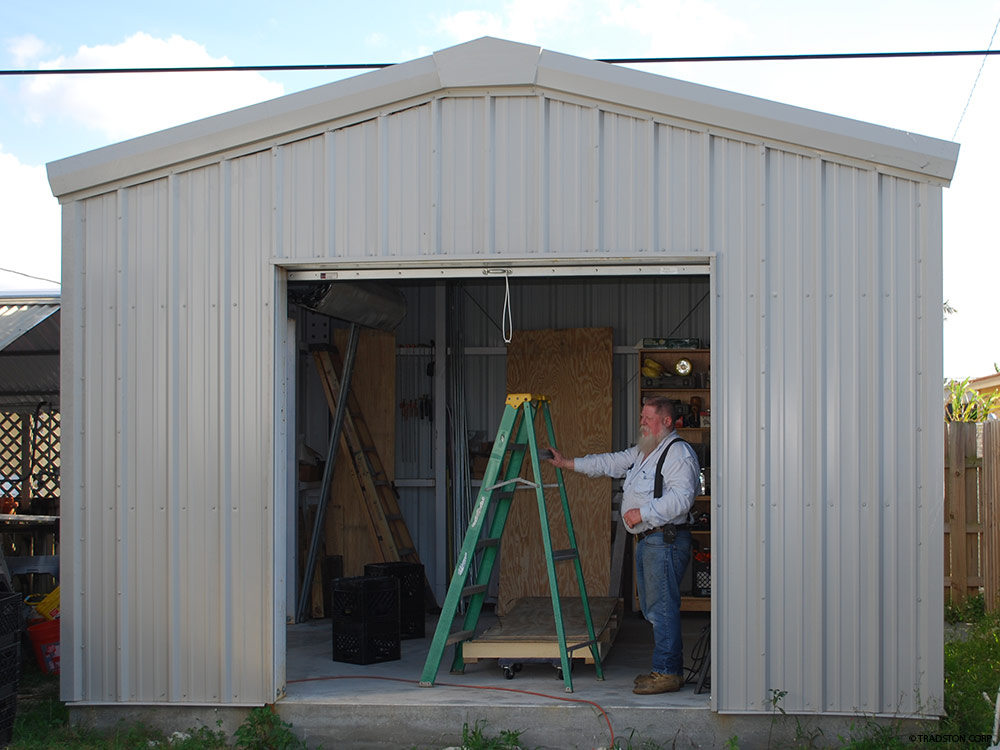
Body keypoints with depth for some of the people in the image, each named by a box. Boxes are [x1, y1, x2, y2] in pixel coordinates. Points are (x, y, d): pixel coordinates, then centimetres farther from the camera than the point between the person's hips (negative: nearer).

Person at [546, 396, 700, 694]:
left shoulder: (679, 452, -12)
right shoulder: (642, 452, 20)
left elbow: (681, 497, -22)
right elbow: (610, 463, 27)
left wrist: (643, 513, -19)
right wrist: (567, 463, 26)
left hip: (666, 540, -10)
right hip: (647, 540, 10)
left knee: (662, 606, -10)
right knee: (652, 607, 13)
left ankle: (668, 672, -6)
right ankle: (668, 667, 20)